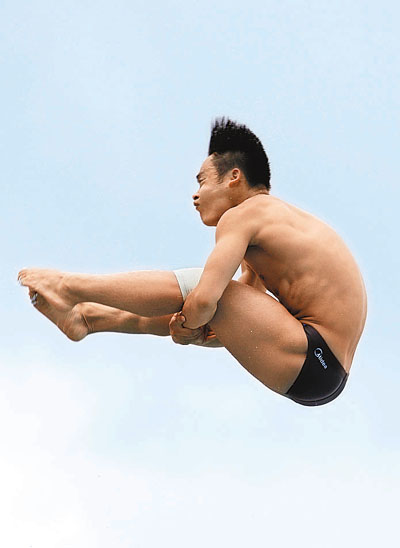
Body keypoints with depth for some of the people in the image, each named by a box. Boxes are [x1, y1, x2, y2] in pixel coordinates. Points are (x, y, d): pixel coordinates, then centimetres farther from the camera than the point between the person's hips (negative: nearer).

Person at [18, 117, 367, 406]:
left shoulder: (242, 214, -8)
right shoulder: (278, 217, 22)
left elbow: (204, 300, -22)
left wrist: (189, 324, 0)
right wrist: (191, 323, 2)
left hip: (312, 362, -10)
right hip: (330, 374, 10)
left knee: (194, 288, -6)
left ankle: (67, 286, 9)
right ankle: (86, 317, 33)